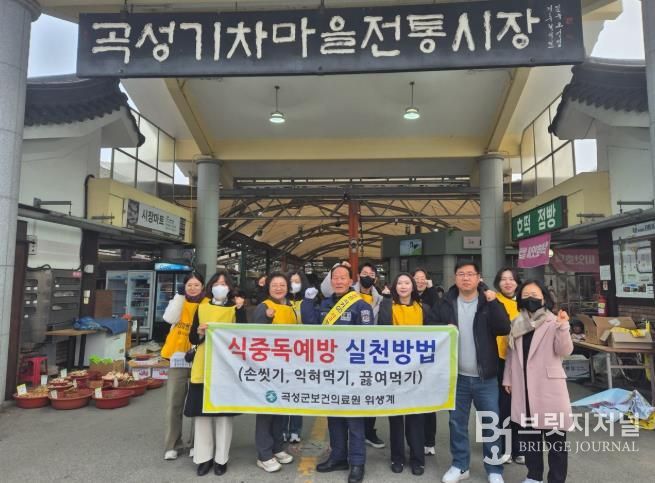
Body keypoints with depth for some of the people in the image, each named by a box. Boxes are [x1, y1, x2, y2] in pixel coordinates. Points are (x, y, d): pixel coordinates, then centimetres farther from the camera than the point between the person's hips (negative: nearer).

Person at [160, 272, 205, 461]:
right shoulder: (178, 301, 6)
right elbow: (170, 318, -14)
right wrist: (181, 295, -13)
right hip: (178, 357, 1)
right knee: (174, 402, 3)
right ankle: (171, 445, 14)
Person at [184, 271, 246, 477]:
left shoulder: (235, 308, 5)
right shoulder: (202, 308, 10)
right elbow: (192, 338, 10)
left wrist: (240, 309, -15)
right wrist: (200, 331, -11)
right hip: (203, 367, 2)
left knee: (224, 411, 2)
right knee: (201, 412, 5)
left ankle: (221, 458, 14)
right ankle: (204, 457, 18)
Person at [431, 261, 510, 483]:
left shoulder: (489, 301, -3)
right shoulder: (445, 304, 1)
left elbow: (504, 329, -14)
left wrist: (493, 303, -24)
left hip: (485, 376, -1)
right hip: (456, 375, 2)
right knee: (457, 422, 12)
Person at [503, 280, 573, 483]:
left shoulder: (553, 322, -5)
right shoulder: (517, 323, 8)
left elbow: (564, 351, -14)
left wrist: (563, 327, -27)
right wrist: (508, 378, 12)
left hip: (548, 386, -5)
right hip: (524, 387, 5)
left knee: (555, 436, 4)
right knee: (529, 434, 15)